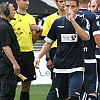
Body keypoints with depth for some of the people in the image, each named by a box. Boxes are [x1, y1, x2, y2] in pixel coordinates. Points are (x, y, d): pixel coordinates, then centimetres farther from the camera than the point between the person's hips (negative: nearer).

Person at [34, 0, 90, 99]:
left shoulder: (82, 21, 2)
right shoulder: (58, 22, 8)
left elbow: (85, 37, -18)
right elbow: (48, 42, 14)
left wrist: (72, 20, -20)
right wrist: (38, 57, 2)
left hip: (76, 68, -3)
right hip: (60, 67, 3)